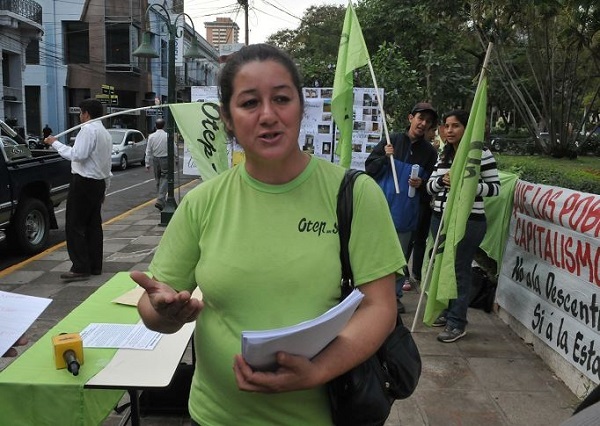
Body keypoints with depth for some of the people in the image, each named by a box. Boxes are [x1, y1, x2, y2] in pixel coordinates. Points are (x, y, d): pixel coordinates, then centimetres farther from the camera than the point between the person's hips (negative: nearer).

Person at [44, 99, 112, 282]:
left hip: (83, 183, -9)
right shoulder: (105, 133, 17)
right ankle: (95, 266, 16)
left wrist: (55, 143, -12)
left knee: (75, 226, -5)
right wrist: (104, 188, 24)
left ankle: (80, 268, -6)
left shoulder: (88, 129, -13)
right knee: (94, 224, 12)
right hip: (99, 183, 9)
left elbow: (77, 154, -22)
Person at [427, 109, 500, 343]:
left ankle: (457, 322, 8)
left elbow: (495, 187, -5)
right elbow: (430, 186, 12)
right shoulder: (444, 154, 13)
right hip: (440, 218, 6)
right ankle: (447, 311, 30)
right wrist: (442, 180, -9)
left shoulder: (481, 153, -6)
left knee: (460, 269, -2)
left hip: (468, 221, -6)